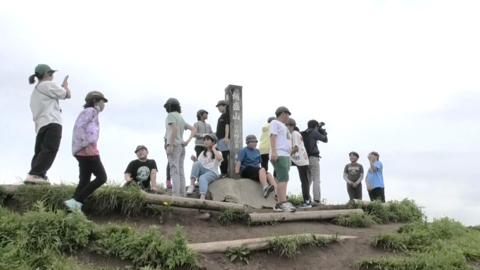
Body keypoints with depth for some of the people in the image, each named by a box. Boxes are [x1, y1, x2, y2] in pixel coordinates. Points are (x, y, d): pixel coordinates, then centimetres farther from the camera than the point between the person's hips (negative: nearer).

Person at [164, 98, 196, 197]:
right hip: (181, 146, 8)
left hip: (174, 145, -8)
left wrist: (170, 145, -20)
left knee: (174, 171, -12)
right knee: (180, 171, 8)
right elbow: (194, 129, 20)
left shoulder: (170, 115, -2)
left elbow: (175, 129, -19)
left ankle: (175, 195, -17)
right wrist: (188, 141, 7)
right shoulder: (181, 117, 22)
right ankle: (182, 194, 9)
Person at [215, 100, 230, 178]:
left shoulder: (226, 115, -2)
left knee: (225, 155, -10)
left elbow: (227, 126, -13)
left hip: (224, 138, -9)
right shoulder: (221, 116, 23)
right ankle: (223, 172, 10)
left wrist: (226, 137, -21)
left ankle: (225, 172, -9)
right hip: (220, 138, 9)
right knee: (223, 156, 8)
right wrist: (216, 136, 22)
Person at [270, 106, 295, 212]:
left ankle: (279, 204, -1)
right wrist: (273, 152, -23)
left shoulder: (283, 126, 30)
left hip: (285, 156, 9)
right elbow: (272, 136, -10)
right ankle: (283, 203, -28)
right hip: (278, 155, -9)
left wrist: (289, 157, 22)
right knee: (283, 177, -20)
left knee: (282, 179, 1)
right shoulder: (275, 123, 3)